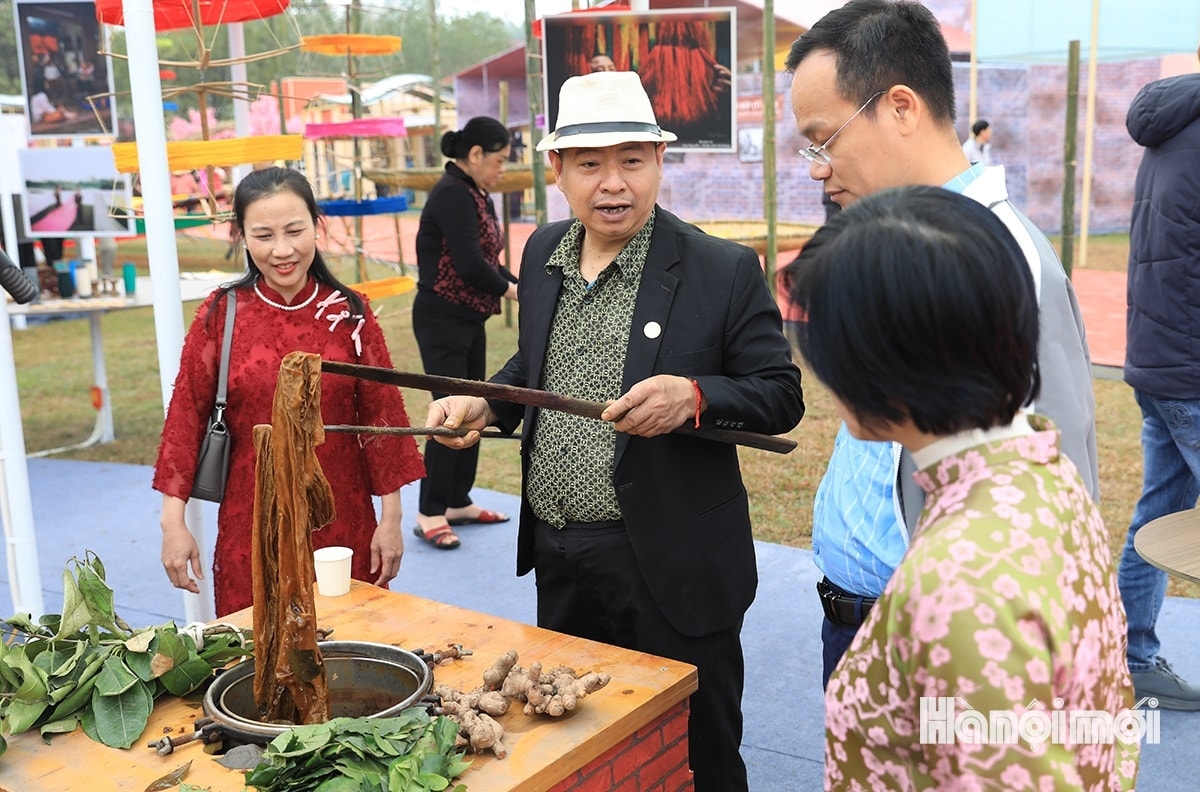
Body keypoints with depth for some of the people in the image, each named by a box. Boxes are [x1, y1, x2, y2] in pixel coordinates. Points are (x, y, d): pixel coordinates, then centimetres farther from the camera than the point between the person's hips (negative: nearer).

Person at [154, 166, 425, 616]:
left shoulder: (349, 313, -3)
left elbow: (381, 414, -1)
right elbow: (186, 415, -2)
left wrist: (390, 517, -1)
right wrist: (174, 523, -5)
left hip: (342, 521, 0)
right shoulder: (220, 315, -3)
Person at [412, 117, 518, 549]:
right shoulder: (452, 193, -16)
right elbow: (469, 264, -22)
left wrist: (523, 286, -1)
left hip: (470, 319, 10)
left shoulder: (476, 196, 13)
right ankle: (430, 514, 1)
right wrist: (508, 289, -7)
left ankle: (458, 501, 23)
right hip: (442, 319, -10)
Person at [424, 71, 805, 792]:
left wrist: (693, 396, -28)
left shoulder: (724, 270, -13)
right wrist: (483, 405, 0)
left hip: (668, 567, -5)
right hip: (557, 560, 6)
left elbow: (781, 395, -10)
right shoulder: (543, 253, 5)